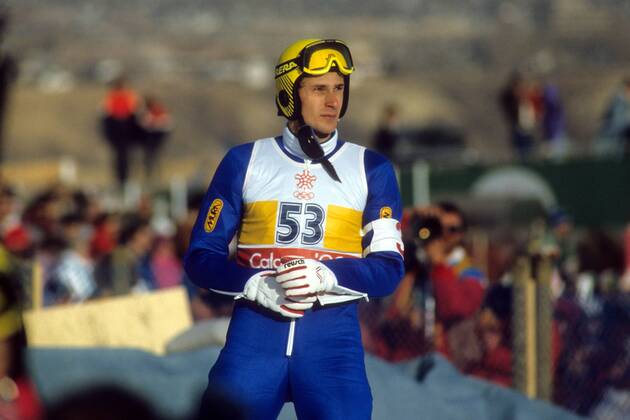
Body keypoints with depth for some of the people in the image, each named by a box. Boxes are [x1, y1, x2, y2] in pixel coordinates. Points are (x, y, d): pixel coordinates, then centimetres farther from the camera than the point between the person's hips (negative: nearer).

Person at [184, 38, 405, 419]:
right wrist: (255, 286, -12)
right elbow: (202, 256, 7)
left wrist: (325, 276, -16)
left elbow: (389, 268, 3)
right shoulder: (245, 161, 9)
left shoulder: (371, 168, 8)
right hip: (256, 330, 0)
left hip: (334, 334, 0)